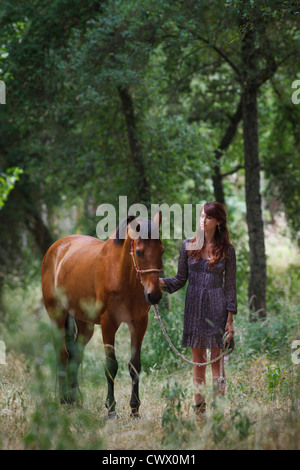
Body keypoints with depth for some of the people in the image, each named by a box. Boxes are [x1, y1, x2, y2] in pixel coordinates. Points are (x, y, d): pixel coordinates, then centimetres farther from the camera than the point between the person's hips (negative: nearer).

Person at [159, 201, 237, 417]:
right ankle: (199, 408, 14)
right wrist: (161, 282, -13)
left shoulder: (227, 250, 0)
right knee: (197, 360, 7)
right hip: (194, 306, 2)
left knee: (217, 360, 0)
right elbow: (181, 279, 7)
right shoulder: (188, 245, 4)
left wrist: (230, 319, -4)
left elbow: (230, 285, 1)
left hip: (217, 306, -2)